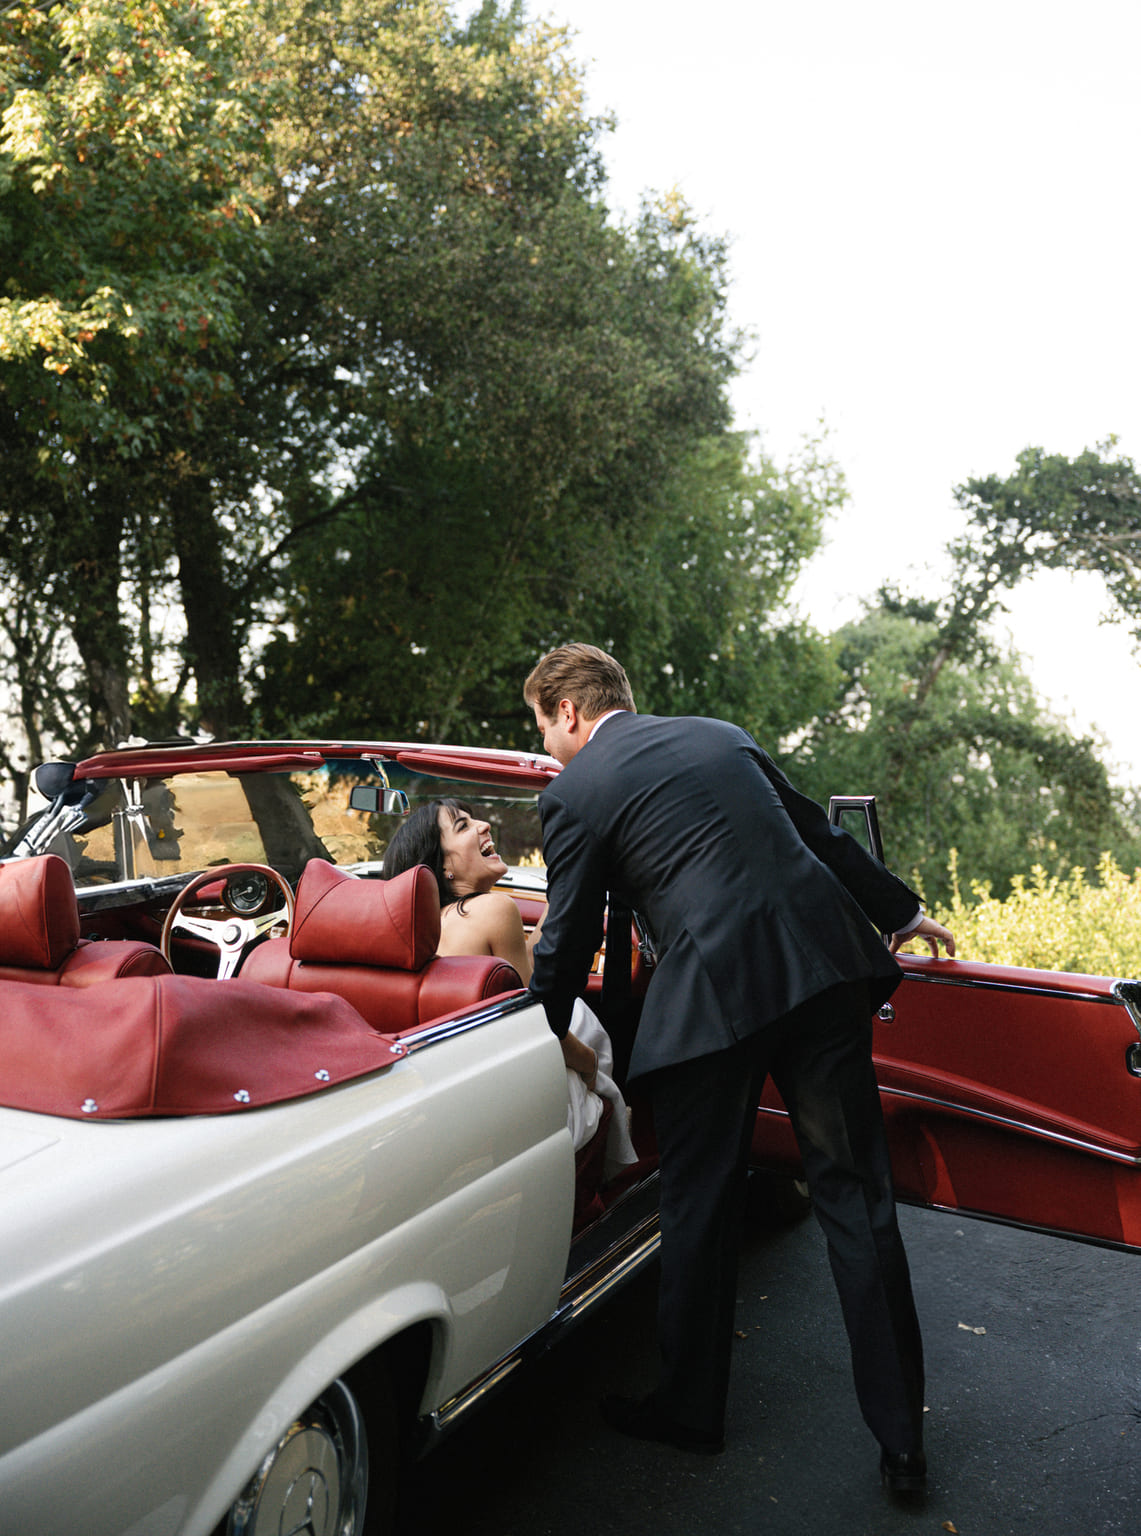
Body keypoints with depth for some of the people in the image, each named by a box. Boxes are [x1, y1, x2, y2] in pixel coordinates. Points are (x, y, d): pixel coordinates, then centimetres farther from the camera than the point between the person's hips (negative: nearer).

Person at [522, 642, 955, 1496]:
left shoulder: (576, 792, 1)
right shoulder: (721, 735, 17)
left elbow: (568, 942, 4)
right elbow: (818, 833, 22)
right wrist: (901, 910, 33)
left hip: (715, 993, -5)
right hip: (825, 966, 6)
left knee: (701, 1209, 11)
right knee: (854, 1195, 10)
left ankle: (689, 1409, 30)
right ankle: (902, 1442, 18)